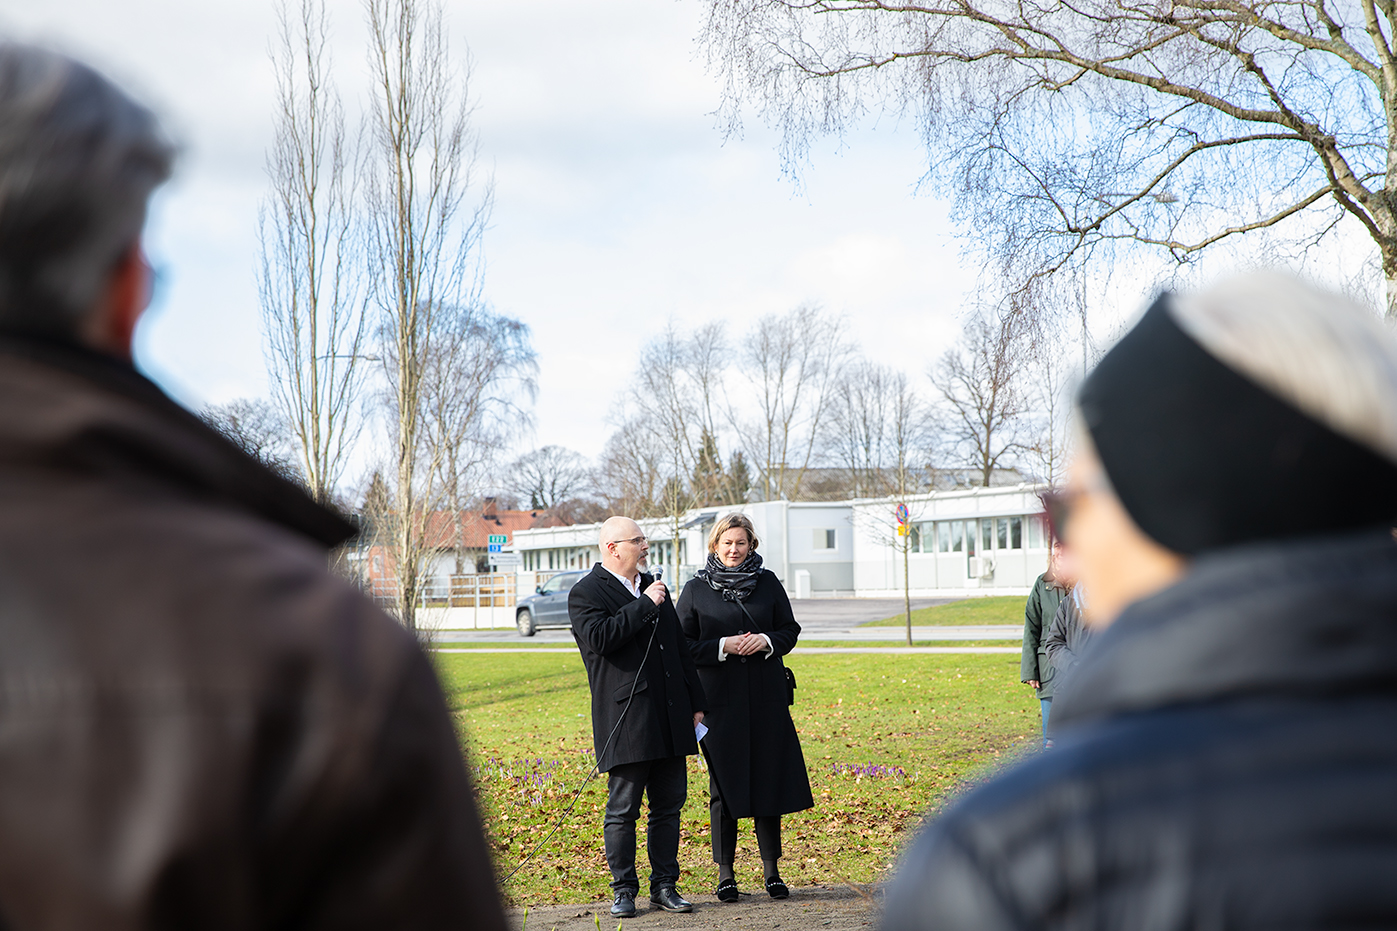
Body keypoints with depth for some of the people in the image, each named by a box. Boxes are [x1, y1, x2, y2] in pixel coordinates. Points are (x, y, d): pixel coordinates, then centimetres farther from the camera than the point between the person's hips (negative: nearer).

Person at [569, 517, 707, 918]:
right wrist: (645, 605, -16)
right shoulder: (586, 593, -3)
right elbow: (599, 637, -22)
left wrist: (696, 703, 18)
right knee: (623, 809, -1)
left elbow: (680, 648, 21)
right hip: (625, 720, -6)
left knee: (669, 804, 8)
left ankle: (664, 885, 17)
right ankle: (624, 889, 9)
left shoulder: (653, 586, 18)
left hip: (670, 717, 6)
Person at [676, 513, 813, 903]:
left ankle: (771, 869, 14)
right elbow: (683, 645, 0)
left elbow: (790, 630, 11)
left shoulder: (768, 583, 8)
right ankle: (725, 872, 10)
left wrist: (766, 641, -9)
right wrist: (722, 646, -14)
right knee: (723, 784, 1)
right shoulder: (695, 590, 2)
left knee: (769, 778, 3)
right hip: (720, 699, -2)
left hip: (766, 696, 2)